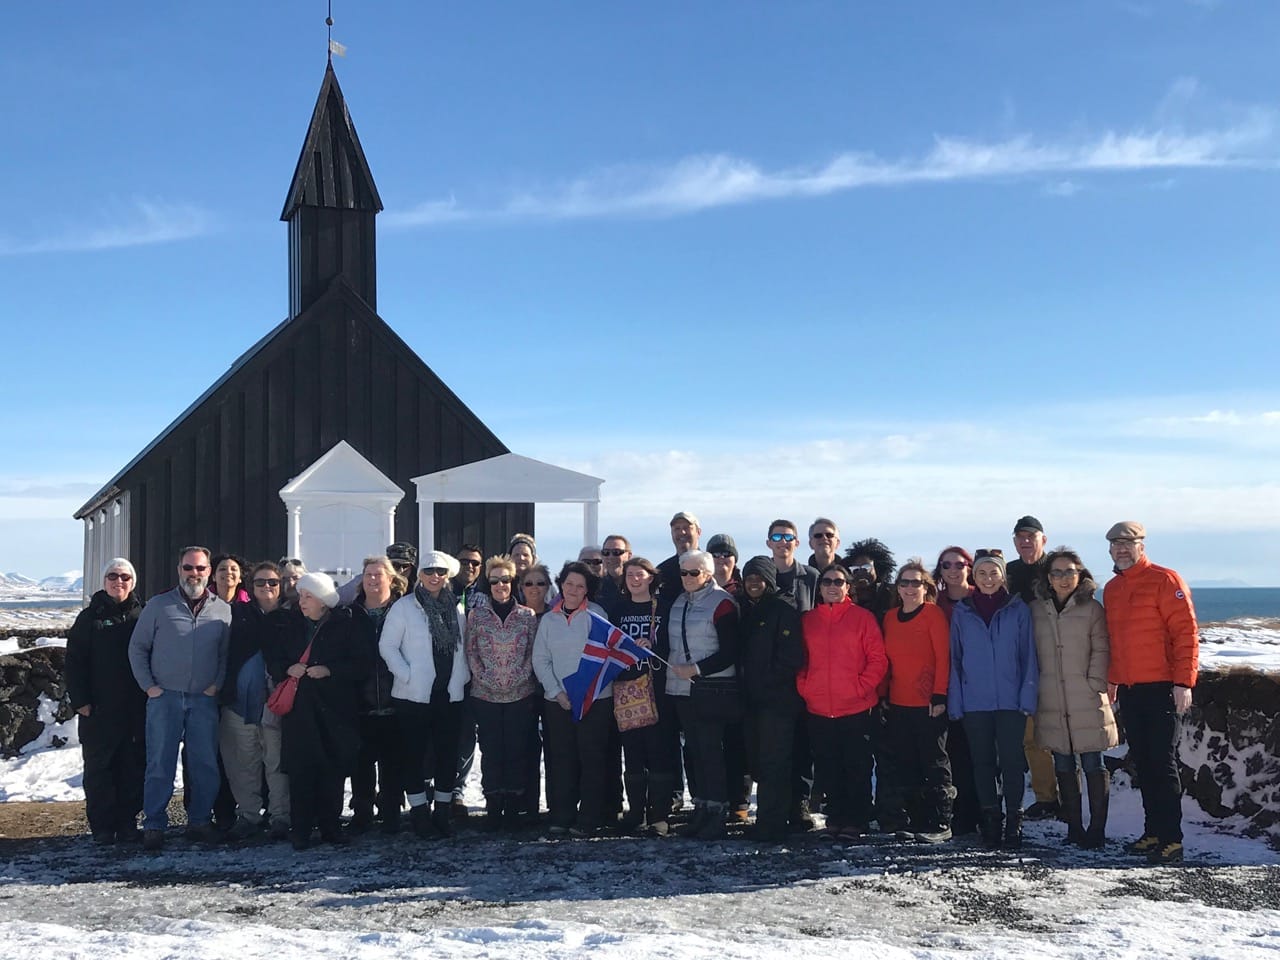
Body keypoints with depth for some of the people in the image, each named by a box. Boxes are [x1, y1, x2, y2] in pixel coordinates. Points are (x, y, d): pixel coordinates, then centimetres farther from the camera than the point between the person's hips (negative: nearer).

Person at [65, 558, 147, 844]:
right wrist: (80, 700, -7)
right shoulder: (90, 617, 4)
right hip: (99, 708, -1)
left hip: (137, 707, 1)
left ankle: (128, 822, 13)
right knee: (99, 767, 1)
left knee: (134, 766, 4)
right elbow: (74, 661, 1)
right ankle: (102, 826, 7)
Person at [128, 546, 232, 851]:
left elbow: (228, 654, 12)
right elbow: (137, 648, 6)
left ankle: (200, 822, 14)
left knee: (205, 765, 3)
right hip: (164, 697, -1)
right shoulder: (158, 606, 3)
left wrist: (217, 685, 0)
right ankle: (154, 826, 5)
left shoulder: (223, 610, 7)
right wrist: (149, 686, -2)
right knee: (160, 765, -1)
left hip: (204, 700, 2)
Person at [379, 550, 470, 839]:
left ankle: (442, 811, 17)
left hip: (449, 695, 4)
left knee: (448, 753, 7)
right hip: (414, 695, -4)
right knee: (414, 753, 1)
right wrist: (407, 675, -13)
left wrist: (462, 677, 5)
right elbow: (387, 645, -6)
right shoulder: (404, 606, -3)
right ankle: (420, 813, 9)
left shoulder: (456, 608, 10)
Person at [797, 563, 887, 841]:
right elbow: (800, 661, 14)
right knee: (828, 770, 10)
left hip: (856, 709, -3)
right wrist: (804, 688, 0)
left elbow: (878, 659, -2)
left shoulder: (862, 617, 0)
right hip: (818, 710, 4)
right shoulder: (808, 620, 10)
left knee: (857, 768, 1)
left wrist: (860, 688, -11)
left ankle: (857, 822, 8)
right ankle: (836, 818, 20)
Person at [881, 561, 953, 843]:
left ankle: (940, 824, 4)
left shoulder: (934, 614, -5)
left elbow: (943, 657, -10)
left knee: (934, 763, -1)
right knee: (906, 765, 8)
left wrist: (939, 695, -15)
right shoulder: (890, 617, 12)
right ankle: (916, 821, 16)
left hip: (928, 704, -6)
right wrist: (885, 695, 10)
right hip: (898, 704, 6)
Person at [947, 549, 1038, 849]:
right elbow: (955, 659, 7)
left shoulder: (1018, 610, 2)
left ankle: (1014, 822, 8)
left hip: (1010, 701, -2)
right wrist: (955, 702, 1)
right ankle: (990, 822, 16)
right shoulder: (961, 612, 6)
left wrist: (1027, 698, -6)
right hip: (974, 701, 2)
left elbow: (1028, 656, 1)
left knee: (1011, 762, -1)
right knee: (983, 763, 7)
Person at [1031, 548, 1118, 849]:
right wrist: (1034, 689, 6)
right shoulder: (1036, 610, 9)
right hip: (1052, 705, 3)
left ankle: (1097, 830, 6)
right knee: (1064, 768, 8)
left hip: (1087, 703, -3)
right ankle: (1074, 828, 16)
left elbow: (1101, 651, 0)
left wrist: (1095, 686, -9)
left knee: (1092, 766, 0)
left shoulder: (1091, 609, 1)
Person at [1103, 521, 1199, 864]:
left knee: (1162, 764, -6)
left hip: (1160, 688, -7)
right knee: (1142, 764, 9)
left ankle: (1171, 839, -3)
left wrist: (1183, 682, -17)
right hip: (1127, 690, 7)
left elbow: (1186, 632, -12)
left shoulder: (1165, 580, -7)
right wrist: (1111, 681, 18)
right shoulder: (1111, 589, 14)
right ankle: (1153, 832, 16)